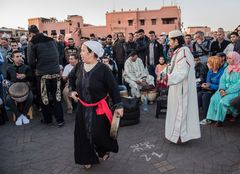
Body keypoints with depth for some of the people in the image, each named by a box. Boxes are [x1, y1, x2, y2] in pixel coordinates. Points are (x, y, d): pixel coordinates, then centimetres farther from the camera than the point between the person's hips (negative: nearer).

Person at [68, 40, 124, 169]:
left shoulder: (103, 69, -18)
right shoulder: (79, 66, -2)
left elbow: (113, 88, -14)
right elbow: (71, 78, 20)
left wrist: (118, 105, -15)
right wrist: (71, 90, 8)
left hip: (98, 108, -5)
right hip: (82, 107, 5)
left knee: (98, 133, -1)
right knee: (83, 134, 10)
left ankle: (104, 151, 34)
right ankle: (88, 158, 31)